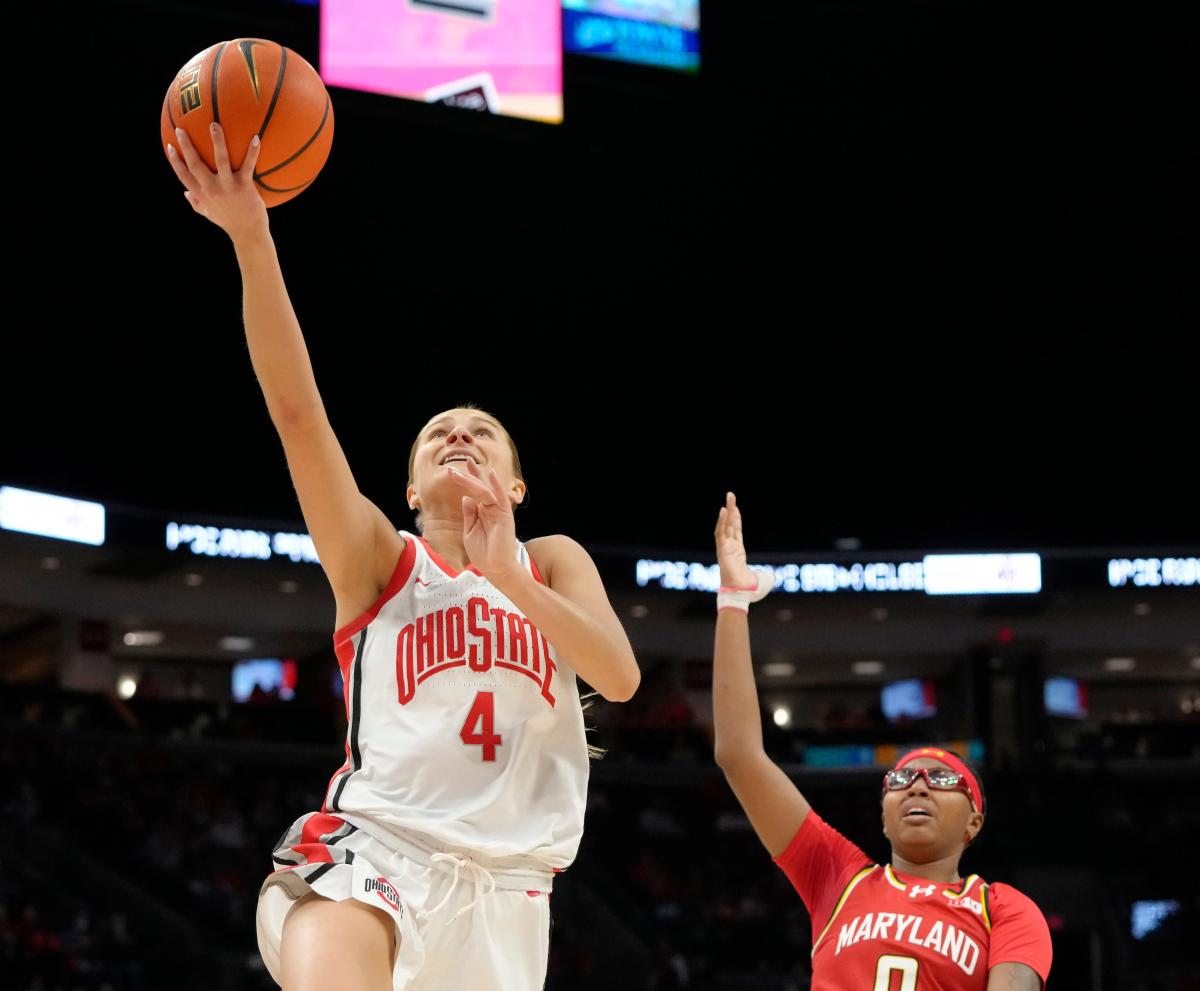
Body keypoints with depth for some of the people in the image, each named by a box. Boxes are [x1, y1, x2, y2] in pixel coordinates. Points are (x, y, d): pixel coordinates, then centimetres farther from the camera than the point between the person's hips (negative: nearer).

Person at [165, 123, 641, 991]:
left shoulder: (553, 562, 19)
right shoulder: (380, 559, 12)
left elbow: (620, 676, 0)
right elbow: (297, 408, -2)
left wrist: (506, 573, -14)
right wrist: (251, 236, -14)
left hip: (506, 880, 3)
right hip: (376, 841, -3)